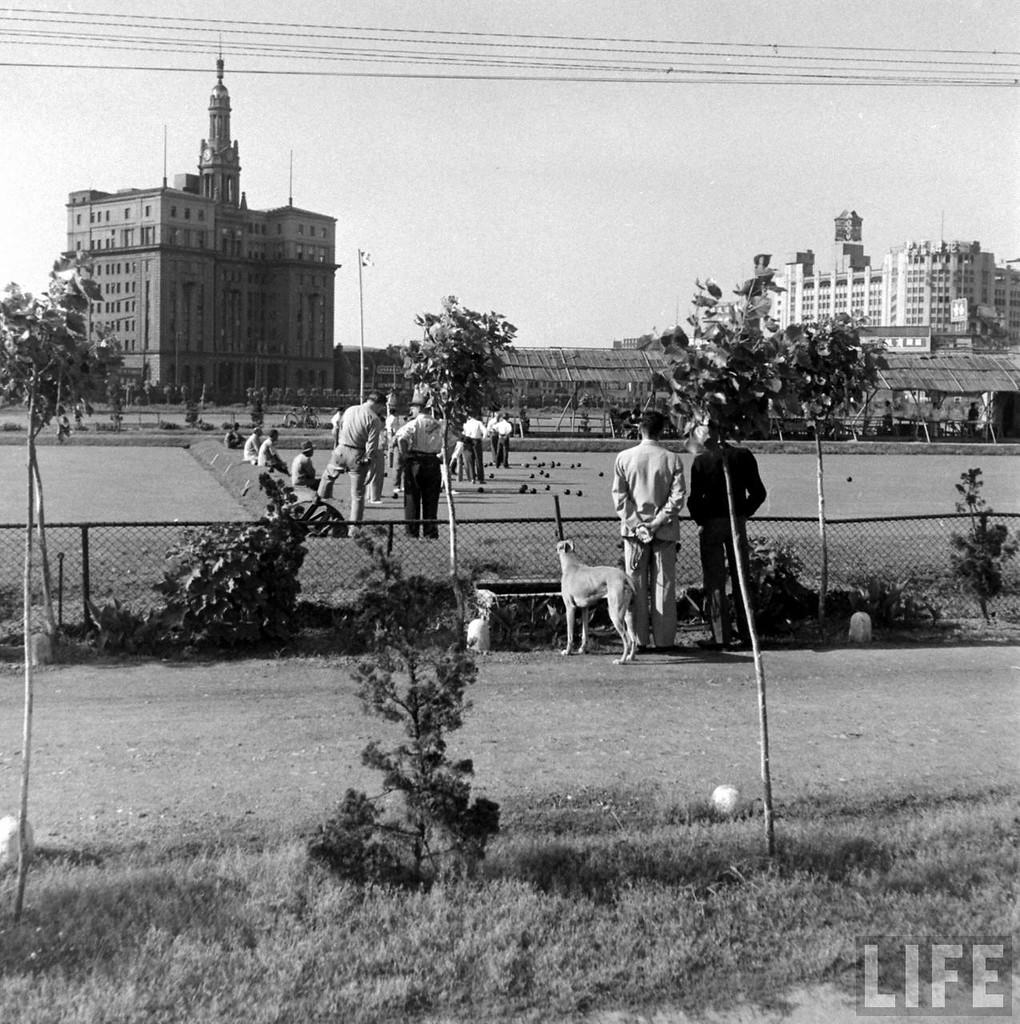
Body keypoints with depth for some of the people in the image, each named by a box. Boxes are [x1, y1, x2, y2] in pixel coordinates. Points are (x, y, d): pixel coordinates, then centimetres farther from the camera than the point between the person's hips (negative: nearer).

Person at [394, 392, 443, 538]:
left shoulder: (414, 423, -8)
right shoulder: (438, 425, 8)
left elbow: (401, 437, -21)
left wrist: (405, 455, -11)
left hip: (415, 462, -4)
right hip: (433, 463, 4)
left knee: (412, 499, 4)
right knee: (431, 502, 10)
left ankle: (412, 533, 4)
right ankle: (430, 533, 11)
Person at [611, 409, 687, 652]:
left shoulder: (624, 458, -2)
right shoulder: (672, 459, -5)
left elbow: (619, 496, -5)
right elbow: (677, 497, -9)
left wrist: (636, 524, -5)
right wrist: (657, 522, -7)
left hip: (633, 530, 1)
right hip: (665, 531, -1)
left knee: (636, 585, 7)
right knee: (663, 585, 6)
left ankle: (639, 639, 8)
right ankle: (664, 639, 8)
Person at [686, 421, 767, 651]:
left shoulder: (701, 461, -10)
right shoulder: (743, 456, 2)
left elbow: (695, 498, -12)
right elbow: (758, 493, 4)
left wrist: (700, 521, 3)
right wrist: (743, 513, 12)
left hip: (711, 523, -4)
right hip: (738, 523, 4)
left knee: (715, 582, 1)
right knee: (740, 579, 12)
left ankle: (721, 636, 0)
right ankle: (745, 634, 14)